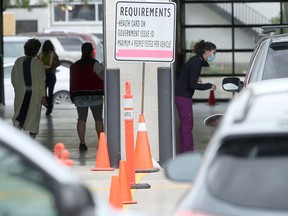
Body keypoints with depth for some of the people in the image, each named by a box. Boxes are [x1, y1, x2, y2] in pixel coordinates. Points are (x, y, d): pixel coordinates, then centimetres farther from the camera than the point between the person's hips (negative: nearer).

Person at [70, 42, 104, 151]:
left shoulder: (74, 66, 10)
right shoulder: (94, 64, -7)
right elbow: (103, 77, -15)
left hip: (79, 96, 3)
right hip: (94, 95, -3)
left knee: (81, 119, 2)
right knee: (98, 119, 5)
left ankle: (82, 142, -8)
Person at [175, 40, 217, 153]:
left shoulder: (196, 60, 9)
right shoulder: (196, 63, -20)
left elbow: (181, 71, 23)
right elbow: (193, 85, -24)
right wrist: (209, 86, -15)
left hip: (181, 94, 10)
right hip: (183, 96, -10)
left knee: (185, 124, 14)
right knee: (187, 124, -7)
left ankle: (183, 152, 19)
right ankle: (189, 153, -6)